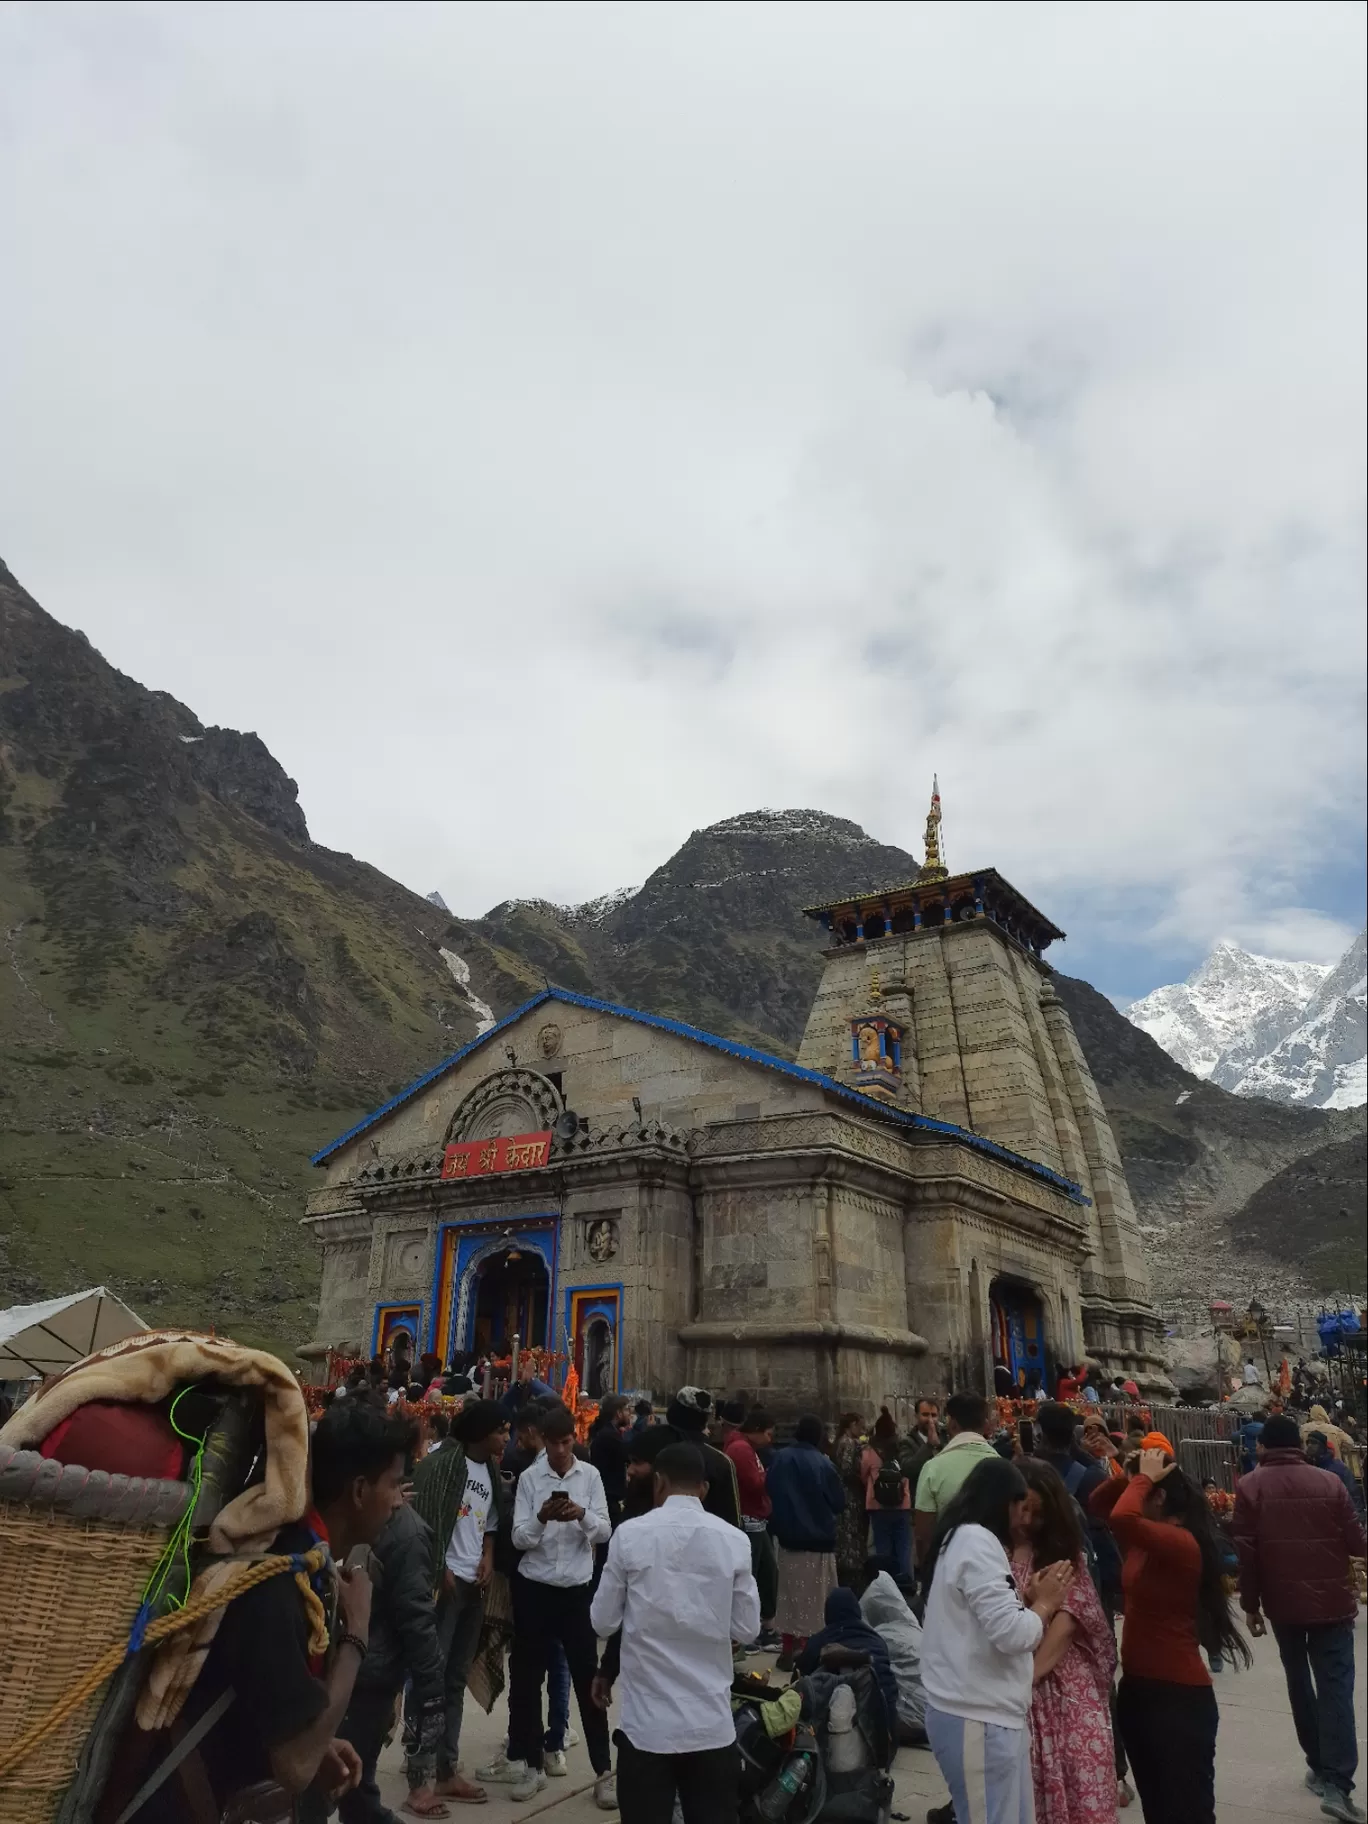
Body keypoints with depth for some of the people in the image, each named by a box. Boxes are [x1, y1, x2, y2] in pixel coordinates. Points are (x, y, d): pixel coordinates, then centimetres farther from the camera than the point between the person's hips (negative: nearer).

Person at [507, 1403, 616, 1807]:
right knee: (527, 1679, 11)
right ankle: (532, 1766, 29)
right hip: (534, 1588, 0)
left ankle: (604, 1772, 17)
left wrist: (582, 1515, -25)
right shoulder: (529, 1478, -5)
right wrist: (542, 1518, -27)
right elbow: (519, 1539, -8)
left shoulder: (590, 1475, -3)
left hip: (577, 1589, 0)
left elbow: (605, 1533, -6)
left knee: (588, 1678, 6)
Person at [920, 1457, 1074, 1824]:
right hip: (978, 1718, -10)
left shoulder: (961, 1538, 15)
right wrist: (1044, 1603, -6)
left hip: (980, 1711, 10)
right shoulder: (978, 1542, -18)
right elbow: (1012, 1635, -22)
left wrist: (1027, 1599, 10)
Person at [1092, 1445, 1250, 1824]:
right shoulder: (1144, 1538, 3)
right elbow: (1099, 1504, 11)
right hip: (1136, 1686, 9)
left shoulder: (1184, 1543, -24)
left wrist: (1145, 1476, -24)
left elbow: (1122, 1516, -41)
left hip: (1180, 1694, -9)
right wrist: (1126, 1476, -5)